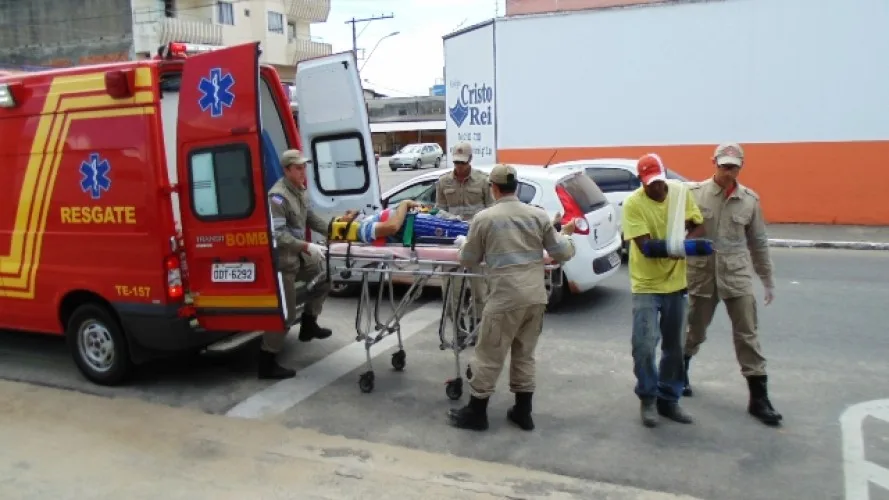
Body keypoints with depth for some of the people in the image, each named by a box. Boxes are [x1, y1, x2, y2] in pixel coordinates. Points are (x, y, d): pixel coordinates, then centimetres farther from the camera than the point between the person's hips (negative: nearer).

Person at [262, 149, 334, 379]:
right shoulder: (278, 196, -22)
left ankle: (308, 324, 34)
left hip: (298, 255, 9)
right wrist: (306, 246, -34)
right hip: (282, 260, -9)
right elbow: (277, 234, -29)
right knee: (285, 312, -5)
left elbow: (310, 217, 19)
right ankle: (267, 363, 5)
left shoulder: (300, 190, 7)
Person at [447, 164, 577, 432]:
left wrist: (463, 243, 27)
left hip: (505, 298, -4)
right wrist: (566, 234, 28)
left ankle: (476, 413, 18)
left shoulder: (484, 218, -4)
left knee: (489, 356, 8)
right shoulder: (538, 215, 4)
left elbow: (468, 261, 5)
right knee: (524, 354, 17)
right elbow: (562, 254, 6)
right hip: (536, 297, 5)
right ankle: (523, 412, 25)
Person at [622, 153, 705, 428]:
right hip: (646, 285, -4)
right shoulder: (633, 203, -16)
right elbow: (645, 246, -21)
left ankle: (669, 399, 27)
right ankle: (648, 399, 13)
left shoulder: (681, 192, -2)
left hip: (676, 282, 4)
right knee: (644, 345, -9)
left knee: (675, 347, 12)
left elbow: (699, 226, 0)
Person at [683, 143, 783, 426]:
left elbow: (758, 242, 9)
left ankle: (759, 398, 8)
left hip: (737, 275, 1)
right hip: (701, 274, -1)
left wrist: (768, 280, 13)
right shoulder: (695, 193, -6)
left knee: (747, 336, 1)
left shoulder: (750, 199, 2)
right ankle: (680, 372, 40)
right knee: (696, 331, 14)